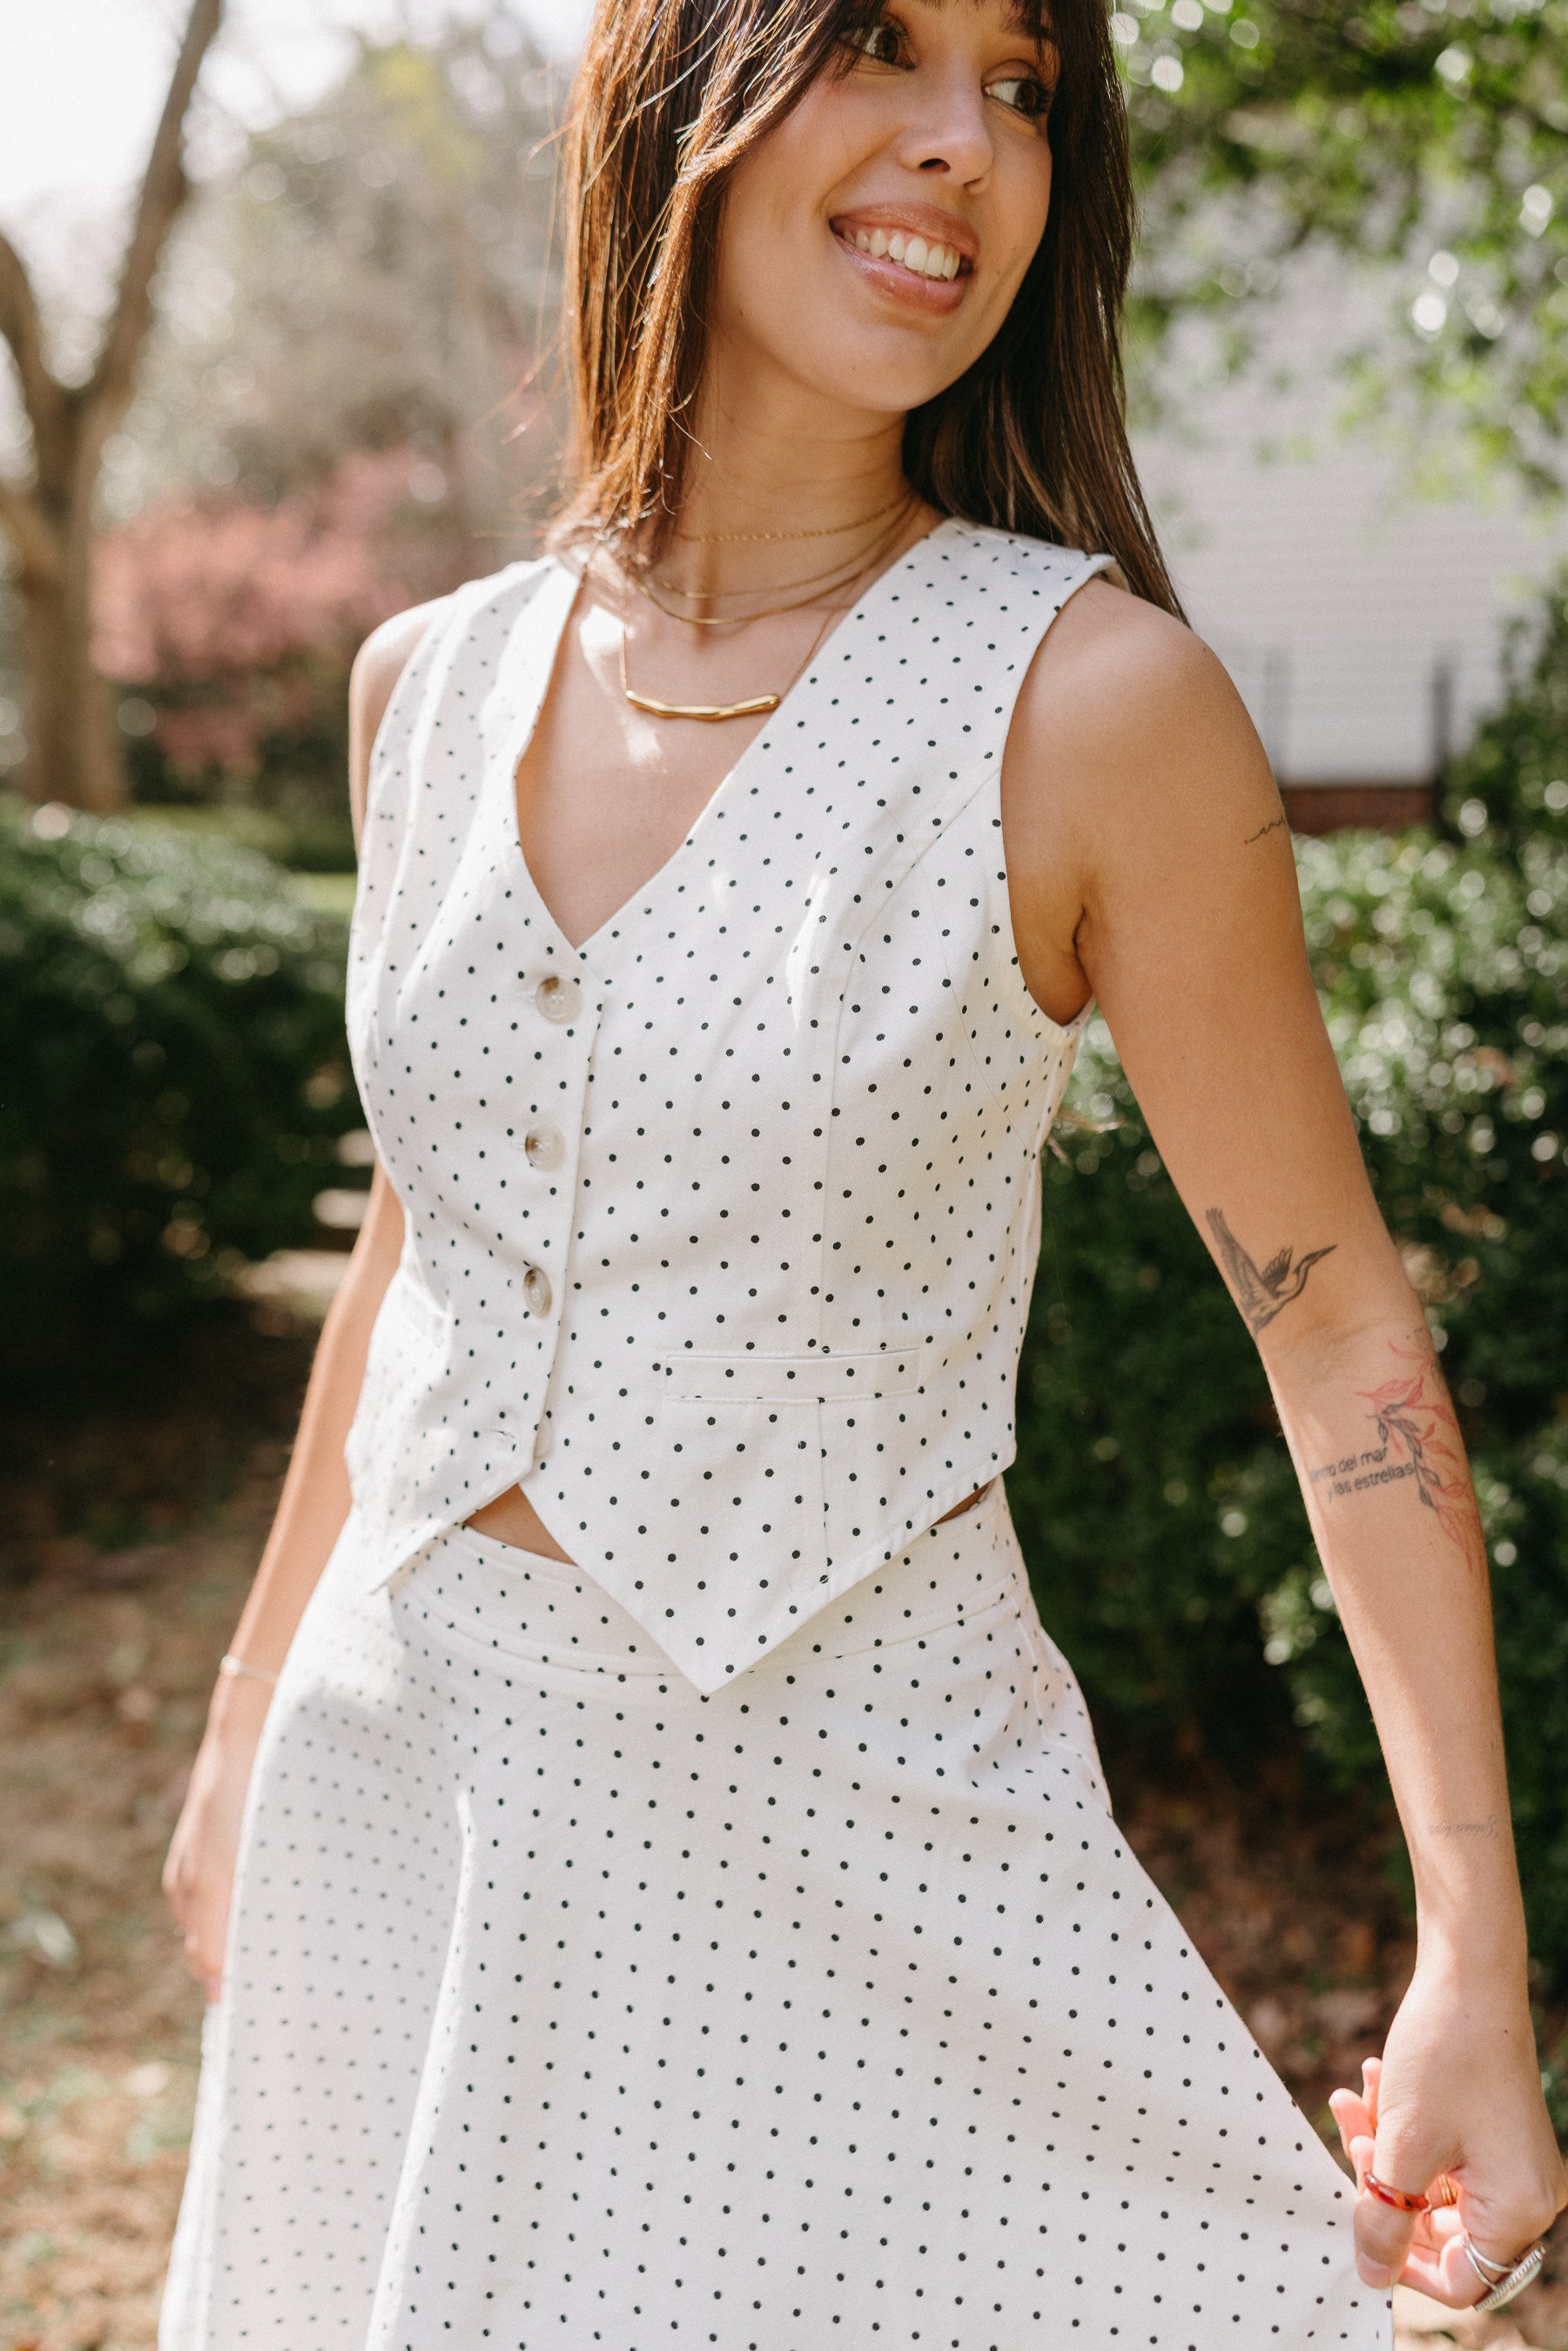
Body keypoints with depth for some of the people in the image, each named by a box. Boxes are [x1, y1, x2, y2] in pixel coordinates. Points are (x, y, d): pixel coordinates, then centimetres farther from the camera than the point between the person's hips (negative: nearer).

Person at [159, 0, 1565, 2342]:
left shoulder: (1084, 700, -14)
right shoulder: (432, 683, 0)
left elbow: (1341, 1332, -9)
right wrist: (247, 1734, 18)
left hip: (846, 1816, -4)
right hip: (401, 1778, 5)